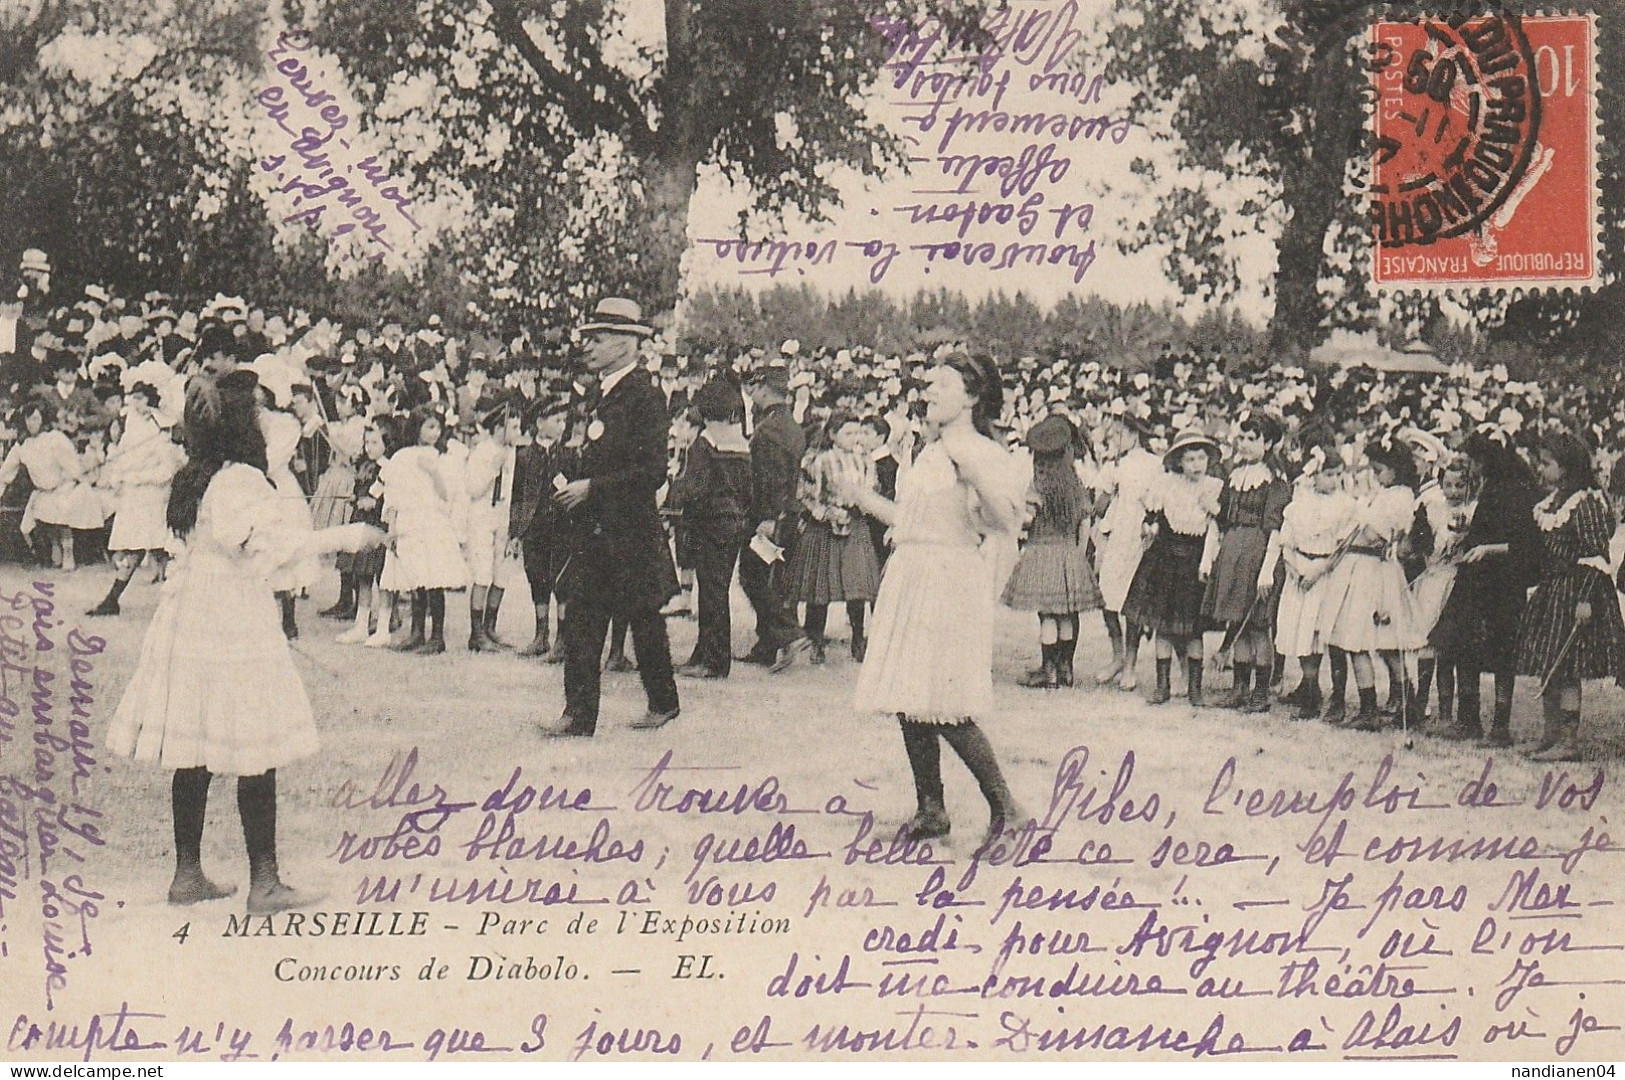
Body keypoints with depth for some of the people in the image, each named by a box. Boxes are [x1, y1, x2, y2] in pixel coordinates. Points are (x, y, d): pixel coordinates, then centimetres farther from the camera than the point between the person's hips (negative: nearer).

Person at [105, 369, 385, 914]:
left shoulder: (193, 479, 10)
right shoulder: (242, 481, -15)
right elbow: (273, 545, -24)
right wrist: (346, 536, -18)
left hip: (188, 619, 9)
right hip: (236, 625, -9)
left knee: (193, 753, 12)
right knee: (256, 757, -3)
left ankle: (188, 873, 18)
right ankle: (264, 882, 1)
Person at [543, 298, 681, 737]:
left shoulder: (645, 396, -12)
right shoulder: (603, 393, 14)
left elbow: (652, 472, -18)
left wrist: (591, 488, -19)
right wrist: (573, 490, 8)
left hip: (632, 532, -8)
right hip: (594, 531, 8)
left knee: (644, 619, 6)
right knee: (581, 621, 0)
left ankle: (664, 702, 23)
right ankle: (579, 714, 1)